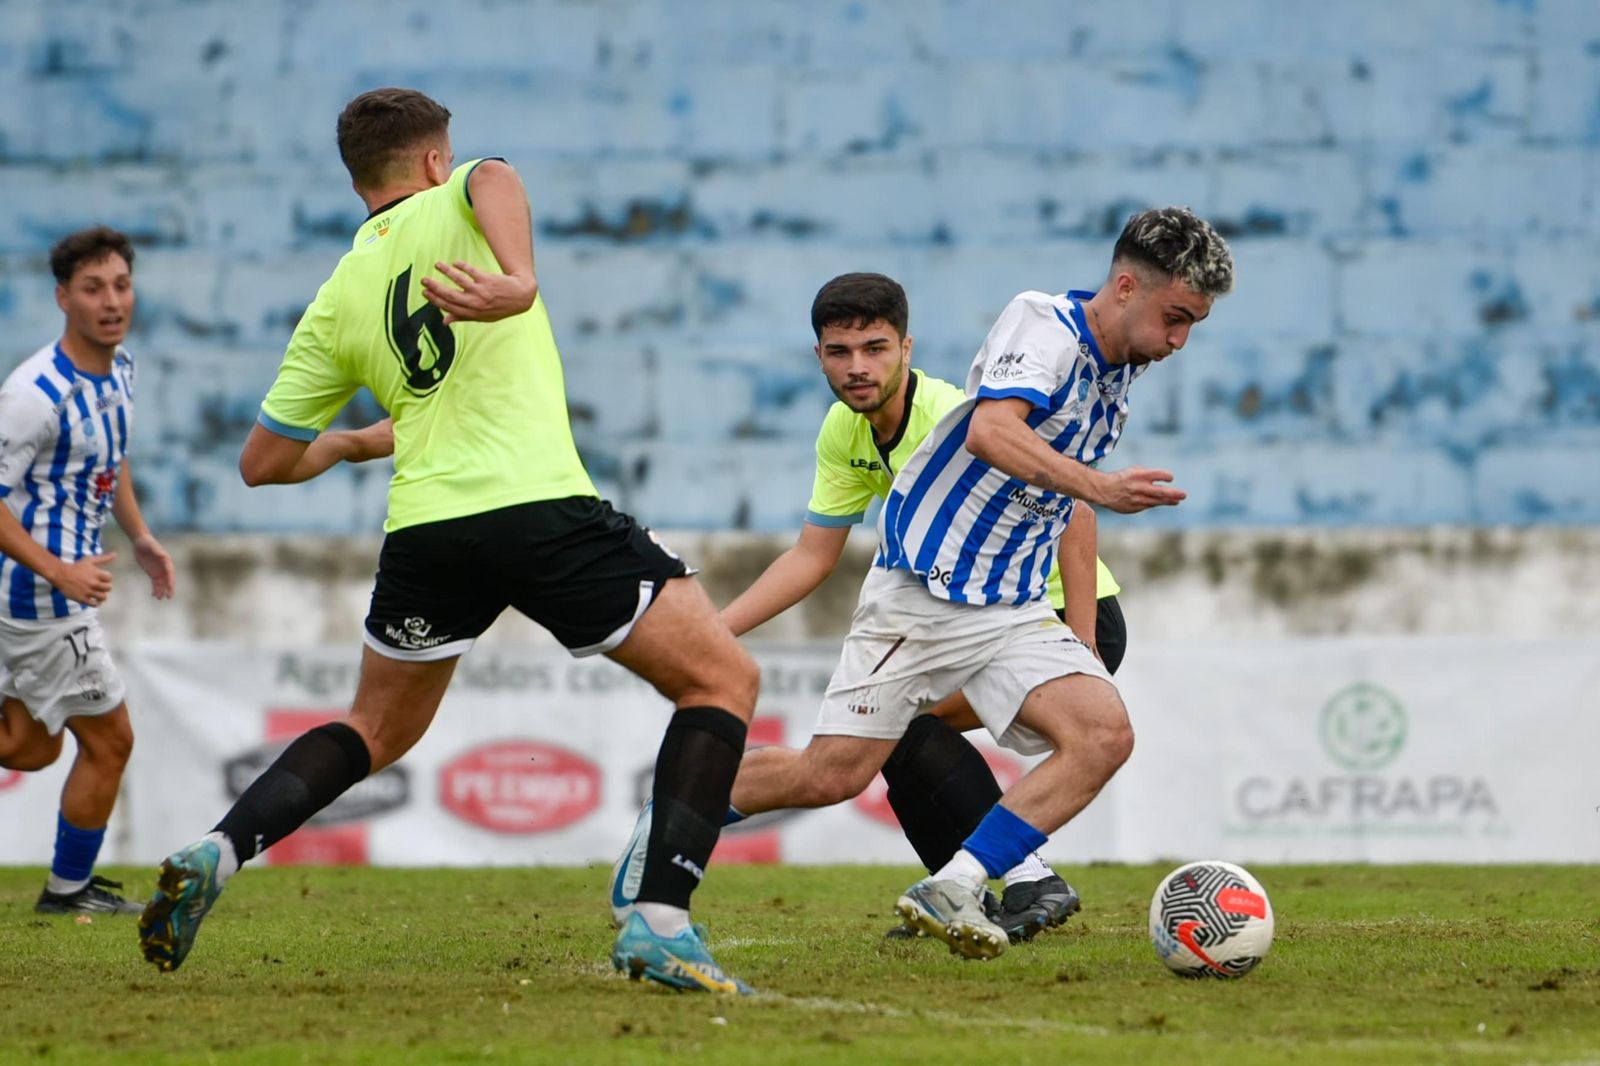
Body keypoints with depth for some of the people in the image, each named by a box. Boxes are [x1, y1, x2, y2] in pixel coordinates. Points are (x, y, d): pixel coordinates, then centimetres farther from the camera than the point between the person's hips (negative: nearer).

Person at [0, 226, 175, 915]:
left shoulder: (119, 367, 4)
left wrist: (140, 539, 13)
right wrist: (60, 573, -30)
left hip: (65, 582, 9)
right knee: (109, 742, 3)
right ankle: (69, 890, 19)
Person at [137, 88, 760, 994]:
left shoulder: (338, 300, 19)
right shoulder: (459, 200, 10)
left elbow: (264, 463, 22)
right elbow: (492, 177, -18)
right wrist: (519, 282, -34)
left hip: (425, 530, 5)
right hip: (541, 509, -5)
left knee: (378, 731, 28)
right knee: (725, 679, 5)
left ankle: (216, 852, 8)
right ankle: (661, 921, -11)